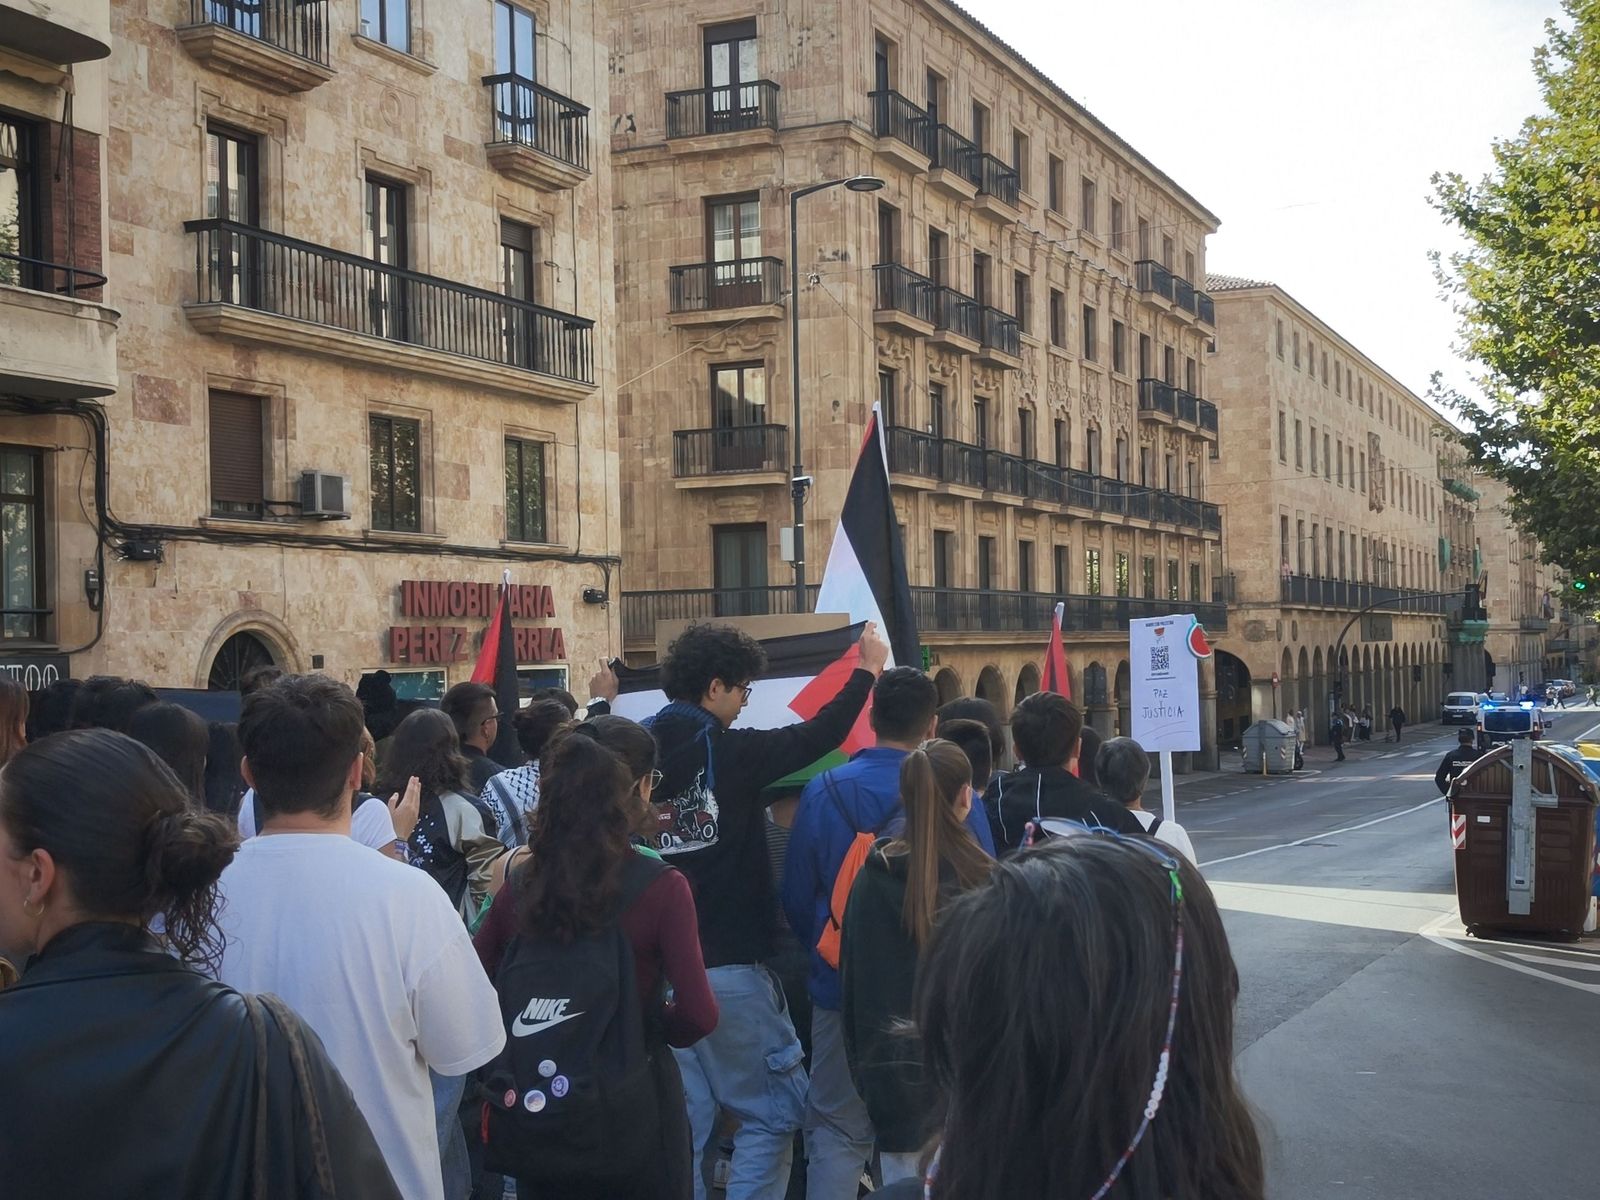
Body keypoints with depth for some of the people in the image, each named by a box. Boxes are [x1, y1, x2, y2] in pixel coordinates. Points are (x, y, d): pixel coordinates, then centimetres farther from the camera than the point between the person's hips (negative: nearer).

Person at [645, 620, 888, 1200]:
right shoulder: (730, 753, -12)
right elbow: (817, 736, -3)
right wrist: (867, 670, 9)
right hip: (730, 969, -6)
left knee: (682, 1120, 12)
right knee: (775, 1109, 7)